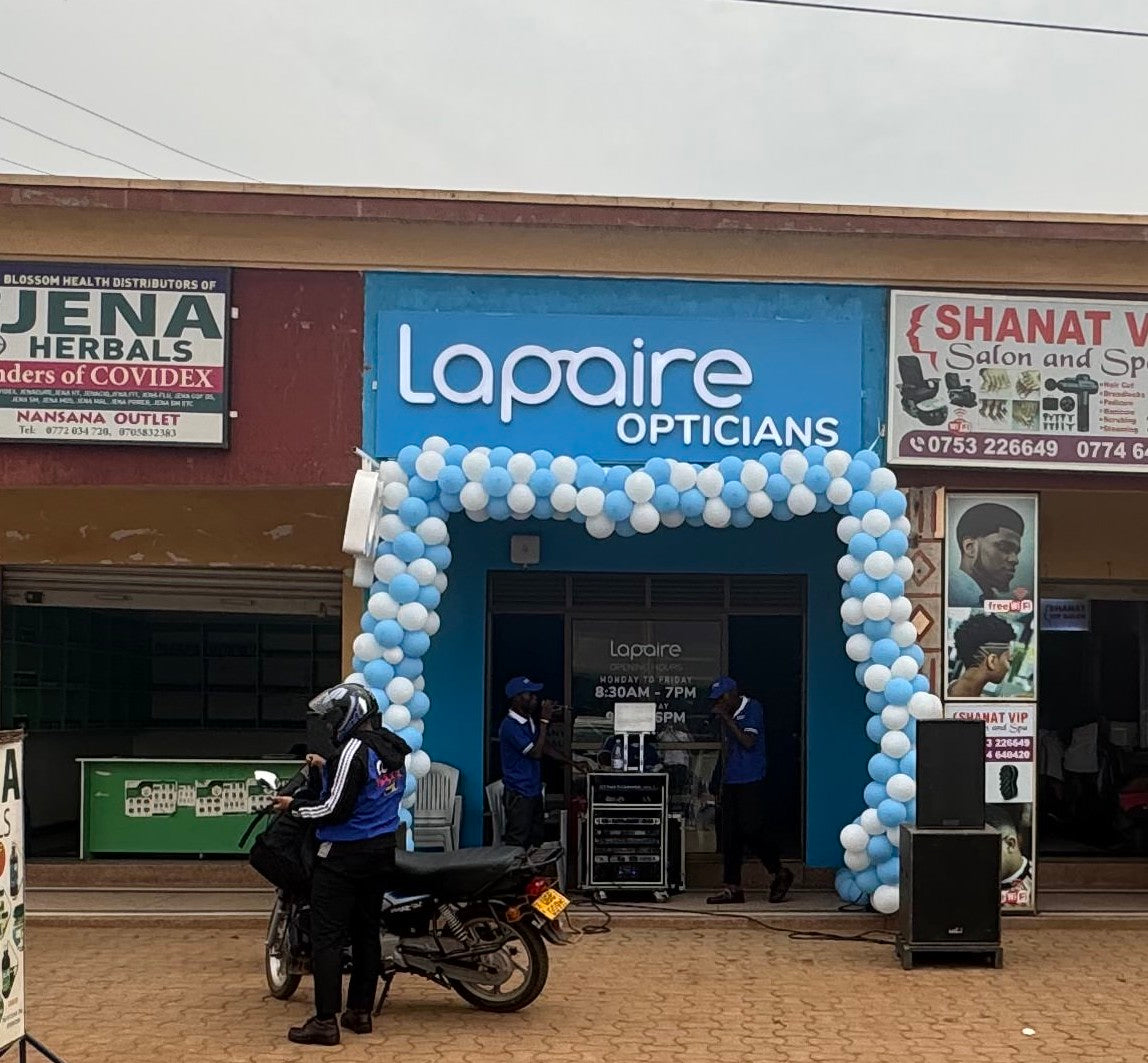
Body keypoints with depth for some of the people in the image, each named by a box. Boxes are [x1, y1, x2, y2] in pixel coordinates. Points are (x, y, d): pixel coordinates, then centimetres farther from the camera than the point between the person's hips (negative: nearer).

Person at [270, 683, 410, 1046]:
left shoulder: (354, 750, -18)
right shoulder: (393, 748, 8)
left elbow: (335, 809, -21)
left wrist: (294, 806, -9)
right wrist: (328, 766, 22)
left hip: (345, 853, -9)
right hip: (382, 850, 9)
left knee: (327, 937, -5)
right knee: (366, 932, 14)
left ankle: (325, 1021, -6)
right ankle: (360, 1011, 18)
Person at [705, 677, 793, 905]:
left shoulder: (753, 709, -6)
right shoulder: (726, 716, 14)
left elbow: (749, 742, -17)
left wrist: (727, 719, -15)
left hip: (751, 782, -7)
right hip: (731, 782, 7)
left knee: (752, 829, -11)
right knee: (729, 835, 3)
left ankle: (780, 874, 9)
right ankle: (732, 887, 5)